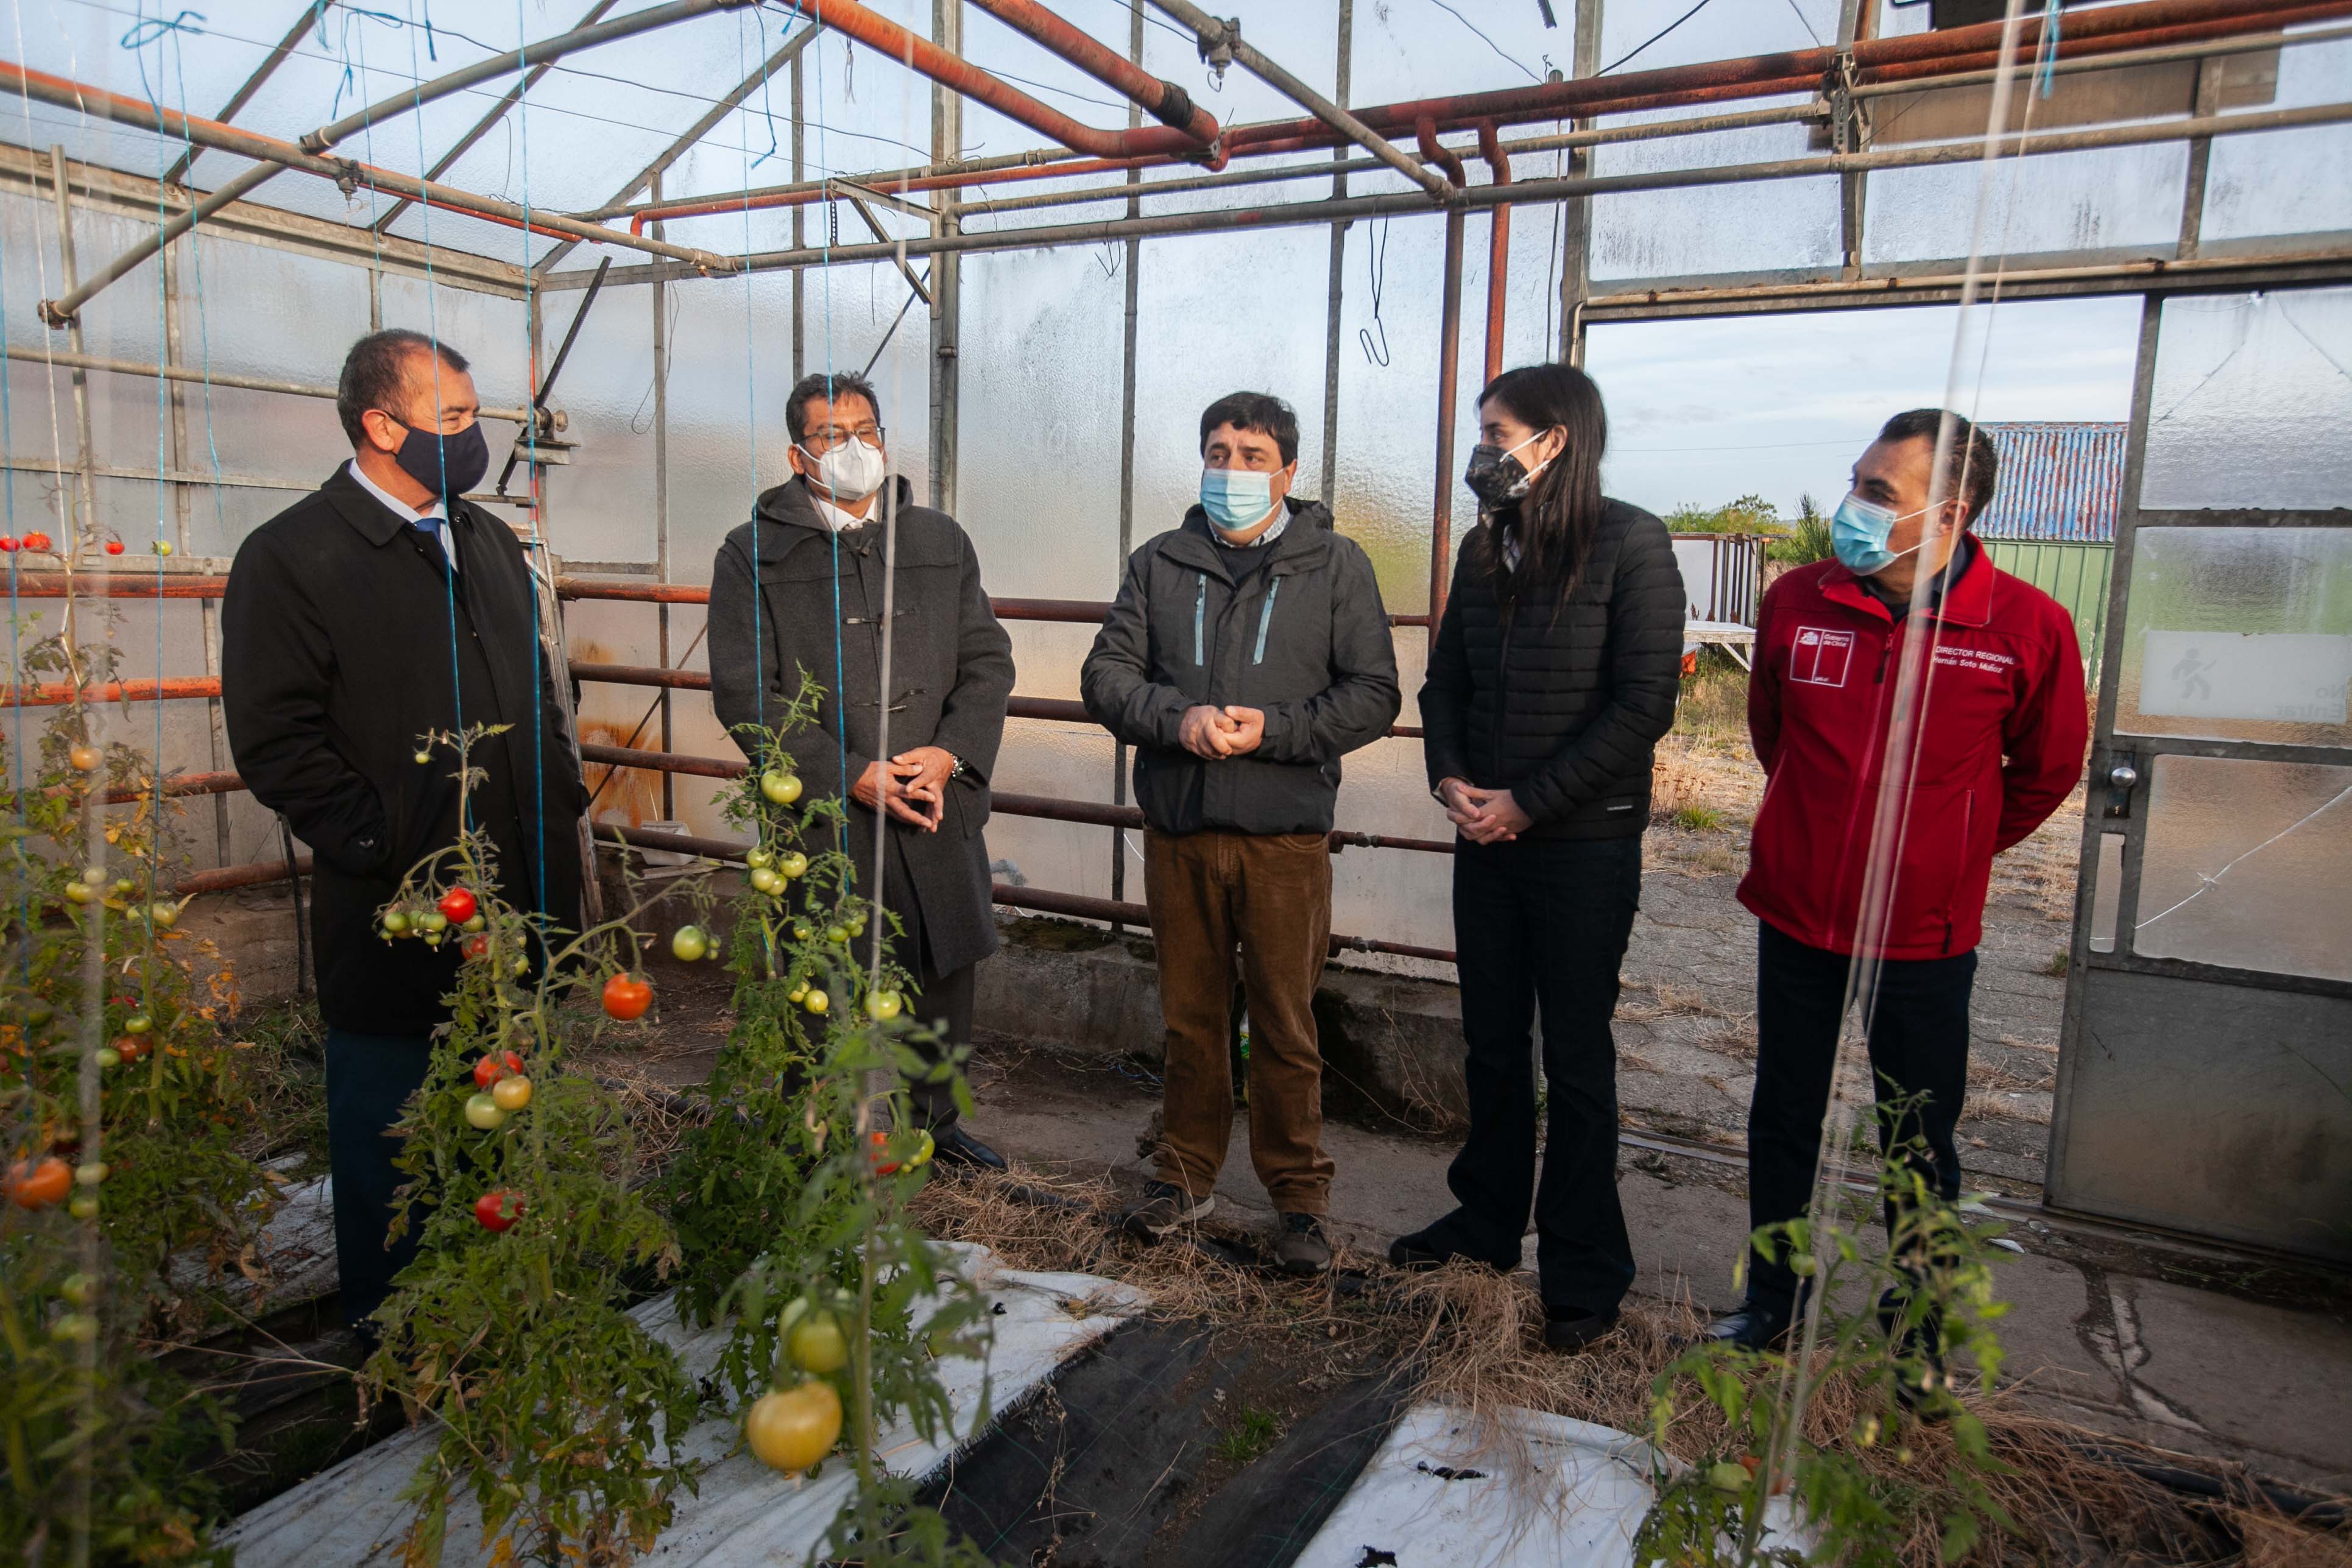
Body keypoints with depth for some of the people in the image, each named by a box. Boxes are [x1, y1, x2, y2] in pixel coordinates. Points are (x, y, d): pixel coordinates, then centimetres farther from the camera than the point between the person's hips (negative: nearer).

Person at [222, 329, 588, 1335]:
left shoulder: (489, 542, 13)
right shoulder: (289, 556, -10)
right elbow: (276, 742, -14)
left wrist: (562, 800, 8)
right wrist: (384, 848, -18)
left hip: (523, 898, 7)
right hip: (397, 919, -6)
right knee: (390, 1140, 10)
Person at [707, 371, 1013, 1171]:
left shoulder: (941, 542, 12)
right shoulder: (753, 555, 1)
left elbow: (988, 660, 9)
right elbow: (745, 692, -6)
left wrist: (950, 754, -8)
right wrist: (850, 775, -15)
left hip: (941, 806, 4)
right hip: (822, 818, -3)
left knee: (947, 971, 15)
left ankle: (935, 1119, 36)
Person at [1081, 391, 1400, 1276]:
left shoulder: (1336, 565, 2)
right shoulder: (1159, 565, 10)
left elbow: (1373, 696, -2)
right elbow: (1105, 676, 4)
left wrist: (1272, 729, -15)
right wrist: (1178, 718, -15)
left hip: (1284, 837, -3)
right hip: (1176, 831, 3)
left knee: (1285, 1026, 4)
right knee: (1189, 1015, 14)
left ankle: (1298, 1195, 20)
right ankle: (1187, 1174, 30)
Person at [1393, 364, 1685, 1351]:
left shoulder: (1631, 545, -10)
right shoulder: (1487, 548, 8)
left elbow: (1644, 705, -16)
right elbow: (1446, 679, 14)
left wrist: (1528, 802, -16)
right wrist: (1449, 778, -4)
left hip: (1584, 844, -5)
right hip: (1487, 837, 6)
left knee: (1575, 1057, 5)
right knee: (1492, 1043, 15)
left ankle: (1583, 1269, 20)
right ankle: (1487, 1222, 33)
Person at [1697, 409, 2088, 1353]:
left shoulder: (2027, 627, -11)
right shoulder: (1796, 602, -5)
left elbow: (2047, 770, 6)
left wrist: (1953, 850, 13)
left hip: (1924, 931, -2)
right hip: (1796, 915, 2)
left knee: (1919, 1141, 11)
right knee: (1782, 1118, 14)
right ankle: (1771, 1303, 33)